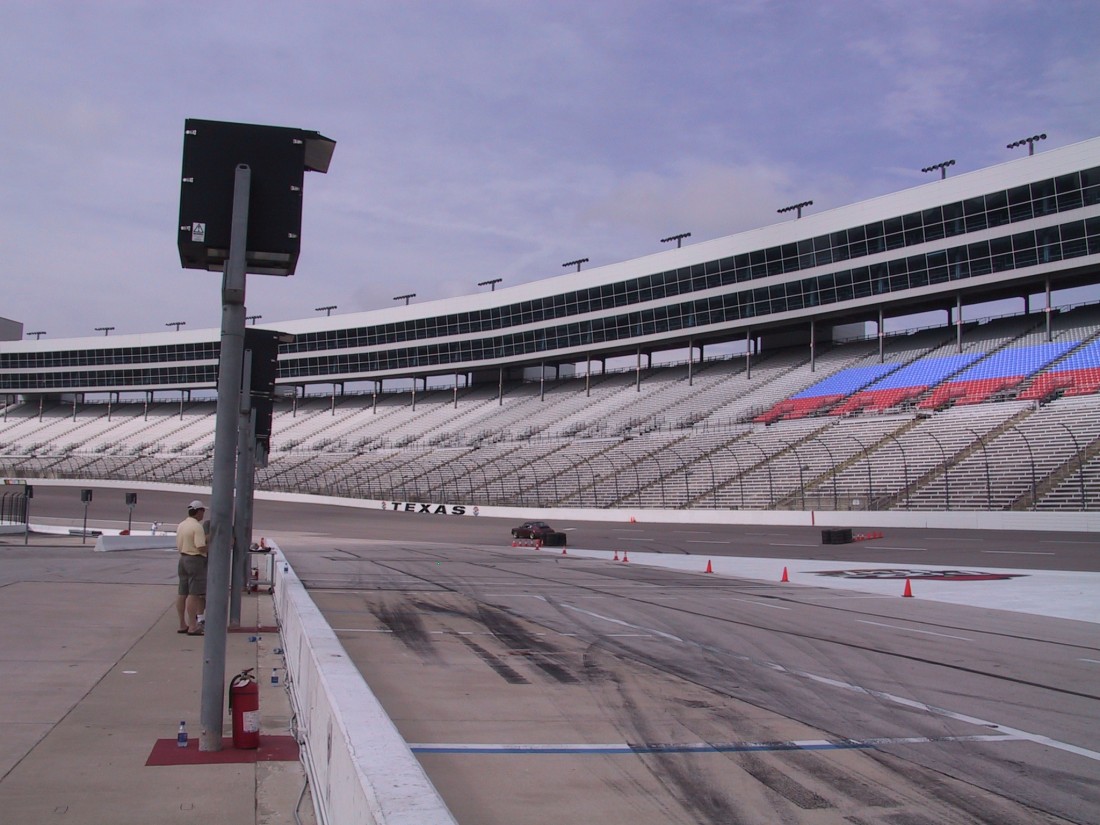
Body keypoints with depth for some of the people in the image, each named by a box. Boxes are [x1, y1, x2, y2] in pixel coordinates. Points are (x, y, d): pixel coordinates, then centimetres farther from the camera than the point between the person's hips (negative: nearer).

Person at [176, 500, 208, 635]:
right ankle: (192, 626, -6)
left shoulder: (181, 525, 13)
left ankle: (182, 624, 17)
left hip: (182, 558, 9)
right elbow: (201, 547, -21)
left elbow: (178, 545, 17)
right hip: (195, 560, -9)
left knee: (182, 593, 10)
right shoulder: (197, 527, -15)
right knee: (194, 594, -7)